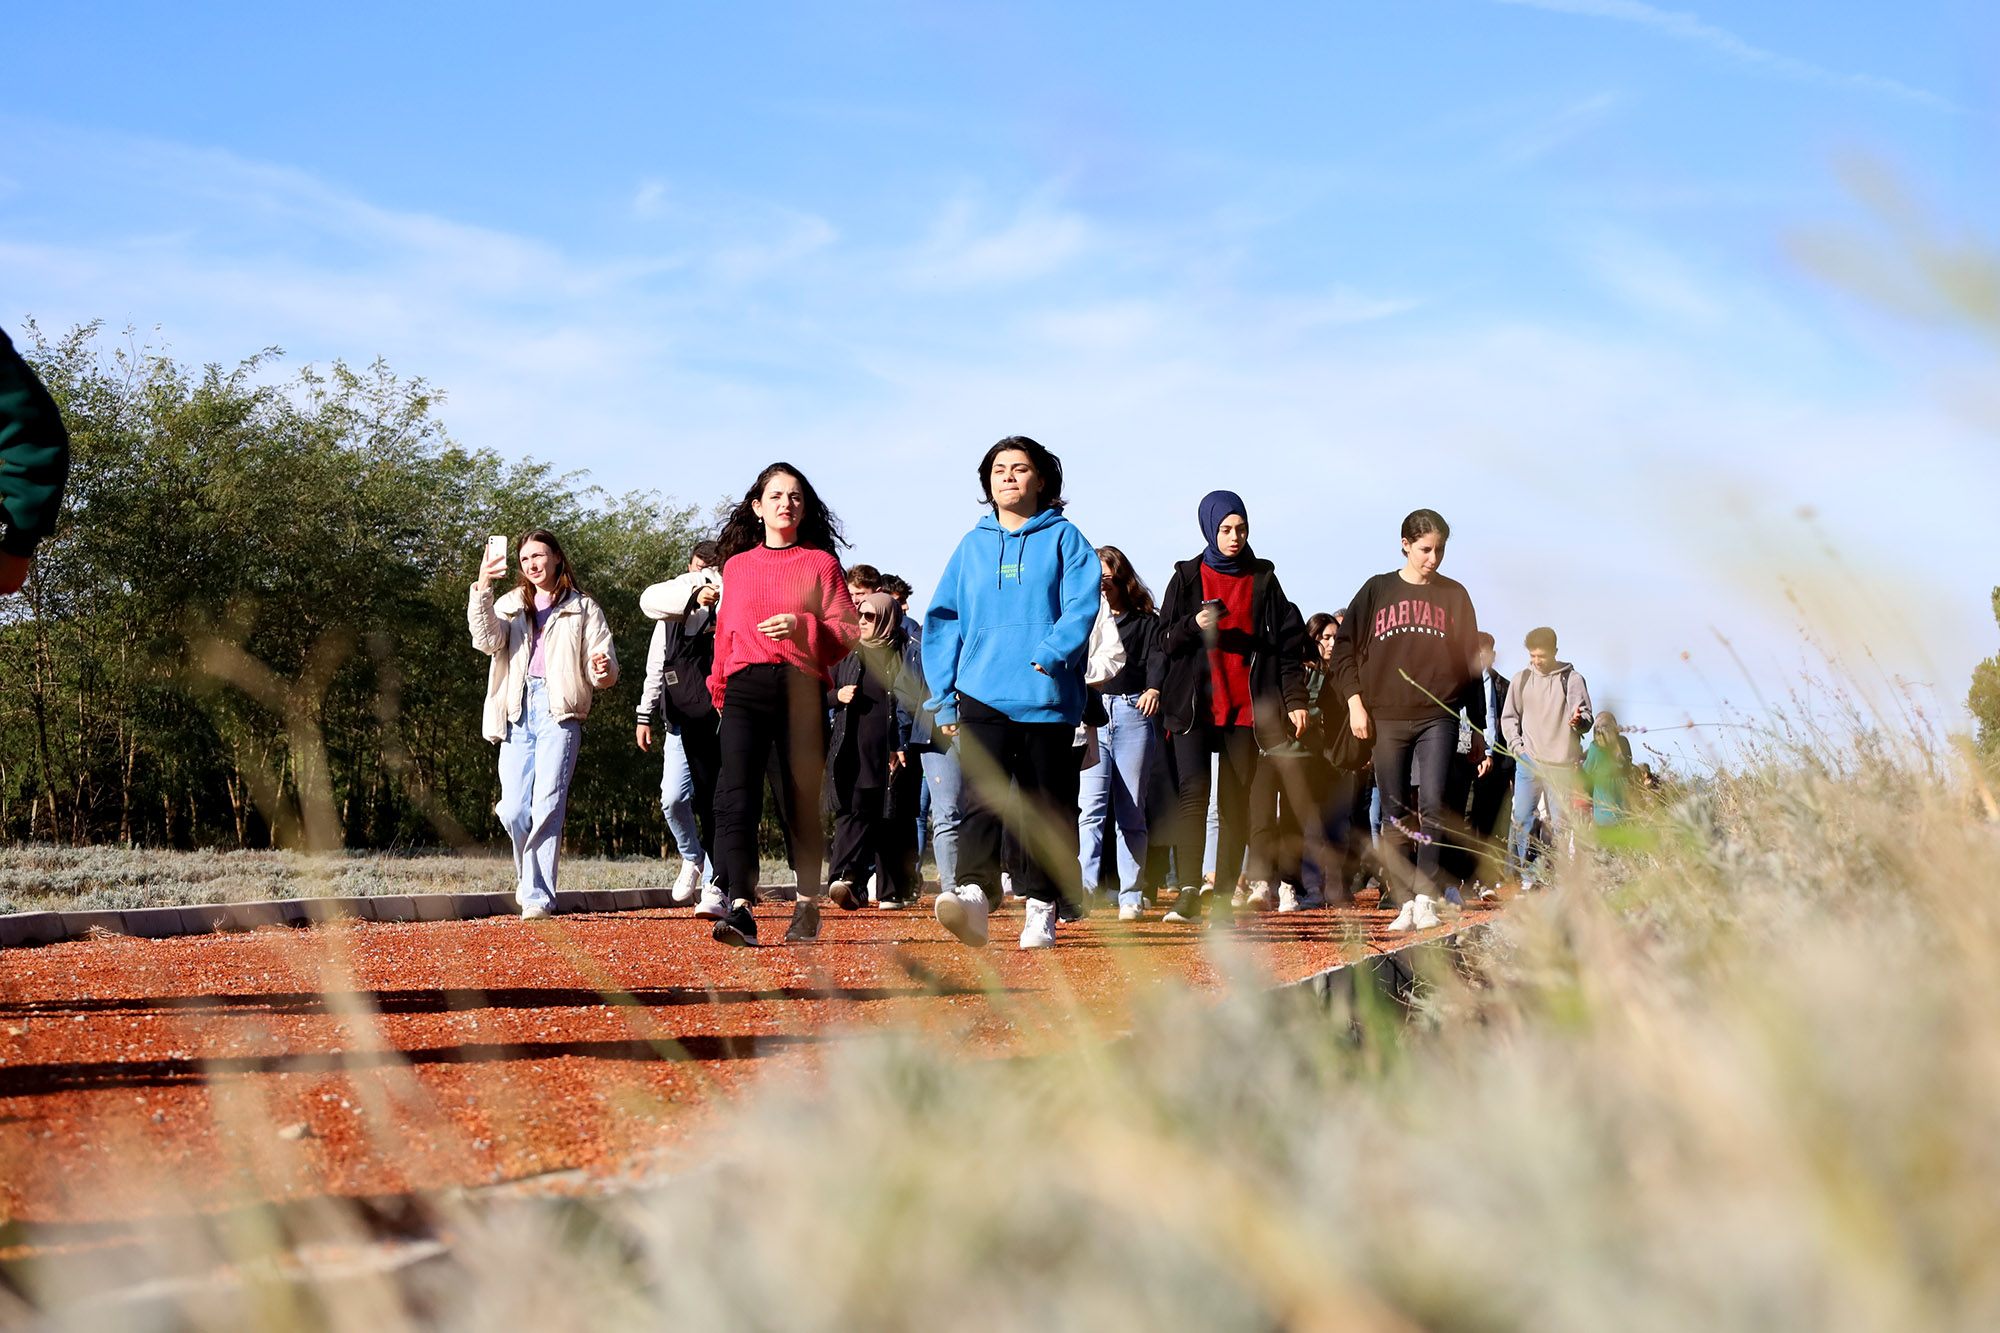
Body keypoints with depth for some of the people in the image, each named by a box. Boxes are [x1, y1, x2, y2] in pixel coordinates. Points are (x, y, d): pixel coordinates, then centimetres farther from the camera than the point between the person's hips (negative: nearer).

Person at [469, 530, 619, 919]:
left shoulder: (583, 609, 14)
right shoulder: (510, 605, 18)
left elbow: (604, 666, 8)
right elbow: (488, 641, -3)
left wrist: (603, 670, -17)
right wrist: (482, 590, -15)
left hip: (559, 713, -2)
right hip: (517, 714, 2)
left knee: (547, 805, -16)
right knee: (513, 811, -4)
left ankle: (538, 896, -16)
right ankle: (527, 873, 24)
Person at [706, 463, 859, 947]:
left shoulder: (821, 563, 11)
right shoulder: (736, 566, 19)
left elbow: (847, 632, 3)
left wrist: (801, 625, -12)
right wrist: (719, 688, 17)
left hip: (802, 689, -1)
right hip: (745, 689, 1)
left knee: (801, 802, 1)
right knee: (736, 797, -16)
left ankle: (807, 906, 15)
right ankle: (740, 909, -23)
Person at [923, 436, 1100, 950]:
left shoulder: (1063, 538, 8)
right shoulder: (972, 546, 16)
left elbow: (1081, 604, -4)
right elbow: (943, 620, 15)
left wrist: (1052, 653, -21)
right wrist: (943, 695, 6)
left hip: (1047, 696, -1)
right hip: (981, 695, 1)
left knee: (1046, 806, 5)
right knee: (983, 791, -17)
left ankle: (1042, 907, 14)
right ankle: (974, 893, -32)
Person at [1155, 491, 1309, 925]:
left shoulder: (1263, 580, 11)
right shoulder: (1188, 577, 9)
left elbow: (1288, 643, 10)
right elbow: (1166, 639, 8)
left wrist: (1295, 701, 2)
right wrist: (1194, 626, -13)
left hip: (1245, 708, 1)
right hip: (1194, 705, -1)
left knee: (1236, 801, 0)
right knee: (1194, 791, -15)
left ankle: (1223, 897, 3)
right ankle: (1188, 893, -19)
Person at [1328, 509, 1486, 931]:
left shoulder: (1454, 595, 11)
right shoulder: (1377, 590, 9)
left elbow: (1470, 664, 14)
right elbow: (1344, 648, 10)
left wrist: (1479, 732, 13)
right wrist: (1354, 702, -2)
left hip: (1438, 717, -1)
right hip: (1386, 718, 1)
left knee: (1432, 803, -17)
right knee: (1395, 815, -1)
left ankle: (1425, 896, -13)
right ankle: (1404, 902, 2)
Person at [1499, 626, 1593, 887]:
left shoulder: (1571, 678, 3)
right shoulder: (1521, 679, 10)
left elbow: (1585, 716, -1)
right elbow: (1508, 717, 16)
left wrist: (1578, 721, -25)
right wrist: (1517, 746, 2)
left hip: (1562, 765, -2)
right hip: (1528, 761, 2)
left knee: (1559, 822, -1)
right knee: (1522, 818, -7)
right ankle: (1528, 876, -3)